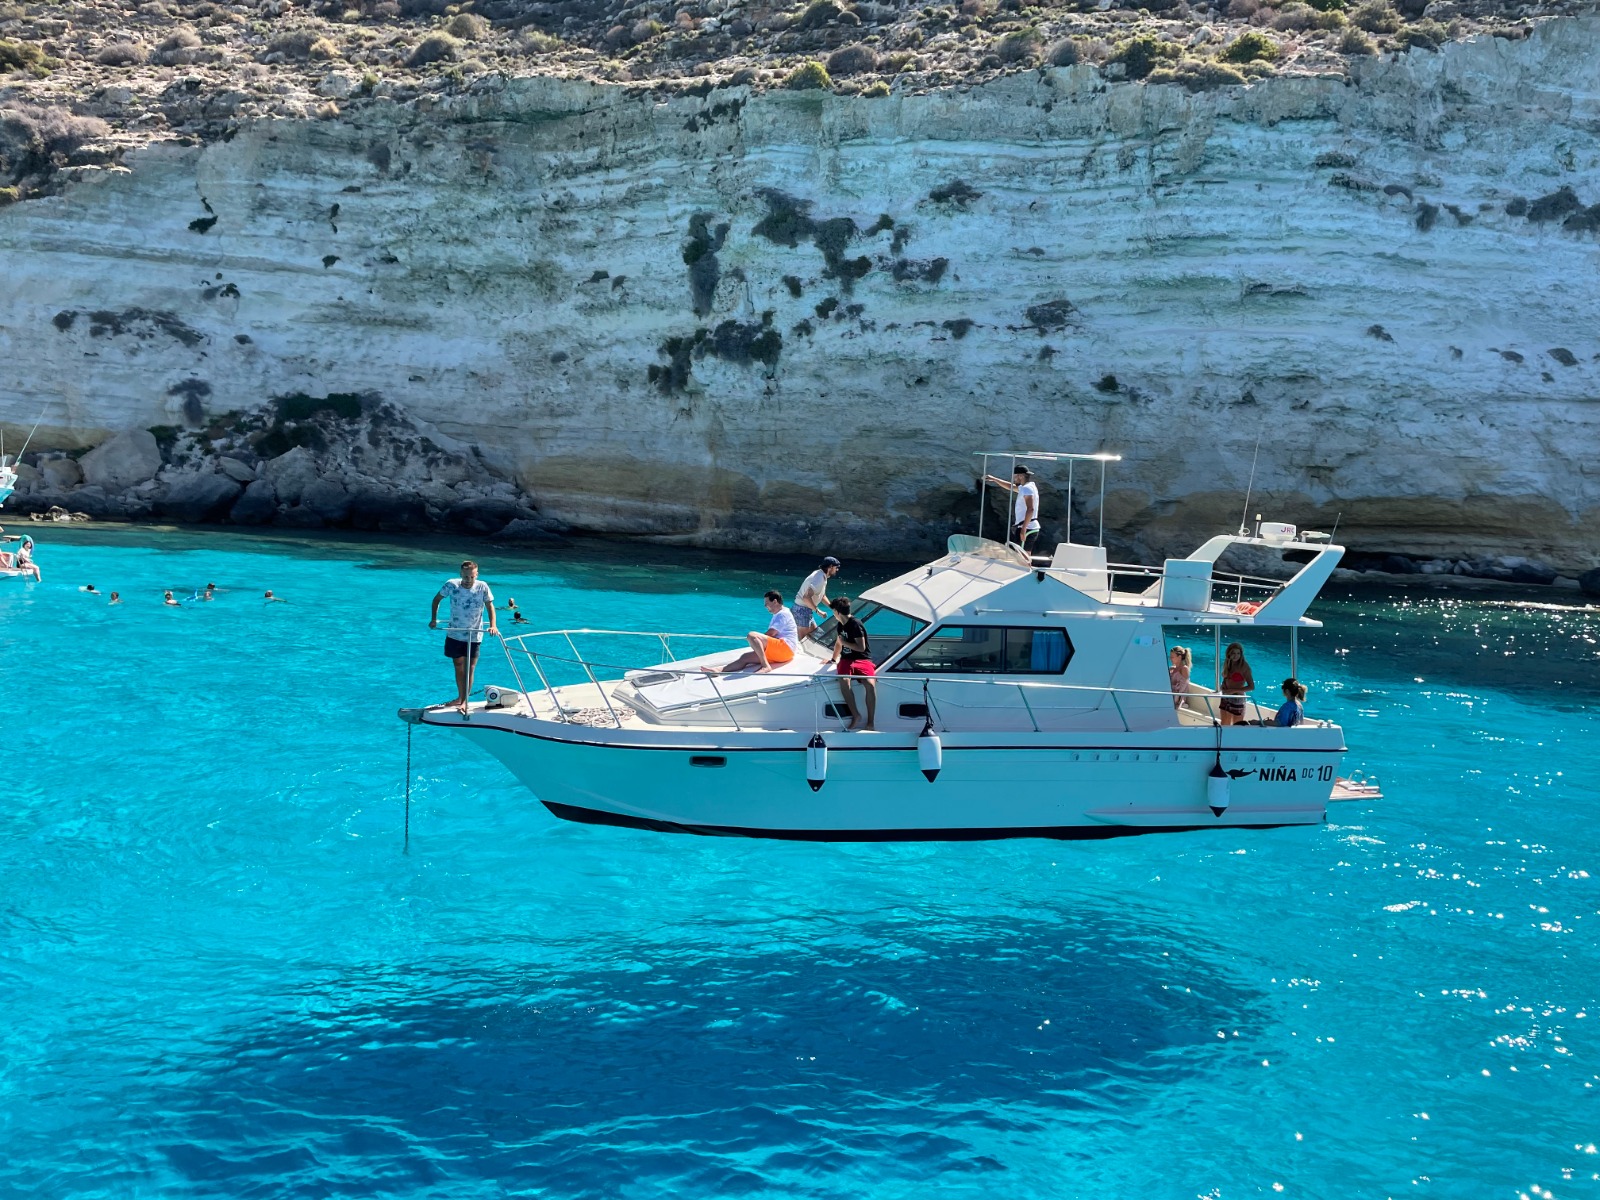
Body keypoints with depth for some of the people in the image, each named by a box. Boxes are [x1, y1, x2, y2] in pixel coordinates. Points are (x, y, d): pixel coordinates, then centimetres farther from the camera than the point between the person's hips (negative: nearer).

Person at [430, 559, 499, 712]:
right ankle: (460, 697, 26)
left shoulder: (482, 587, -15)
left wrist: (493, 625, -19)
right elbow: (437, 599, 4)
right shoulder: (451, 585, -13)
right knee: (458, 666, 12)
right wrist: (433, 619, -1)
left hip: (474, 636, -1)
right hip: (454, 634, 1)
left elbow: (490, 606, -6)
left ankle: (464, 701, 5)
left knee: (469, 668, -1)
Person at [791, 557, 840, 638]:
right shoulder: (819, 579, -23)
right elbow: (806, 597, -33)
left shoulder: (822, 577, 9)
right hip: (801, 610, -10)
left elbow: (822, 596, 22)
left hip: (806, 610, 10)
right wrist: (818, 611, -26)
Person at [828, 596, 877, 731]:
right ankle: (855, 715, -23)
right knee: (843, 681, -31)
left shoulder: (856, 625, -10)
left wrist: (844, 642, -6)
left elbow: (861, 647, -15)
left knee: (870, 684, -35)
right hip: (847, 659, 6)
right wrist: (833, 659, 42)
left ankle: (870, 722, -29)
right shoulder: (841, 625, 16)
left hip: (862, 660, -6)